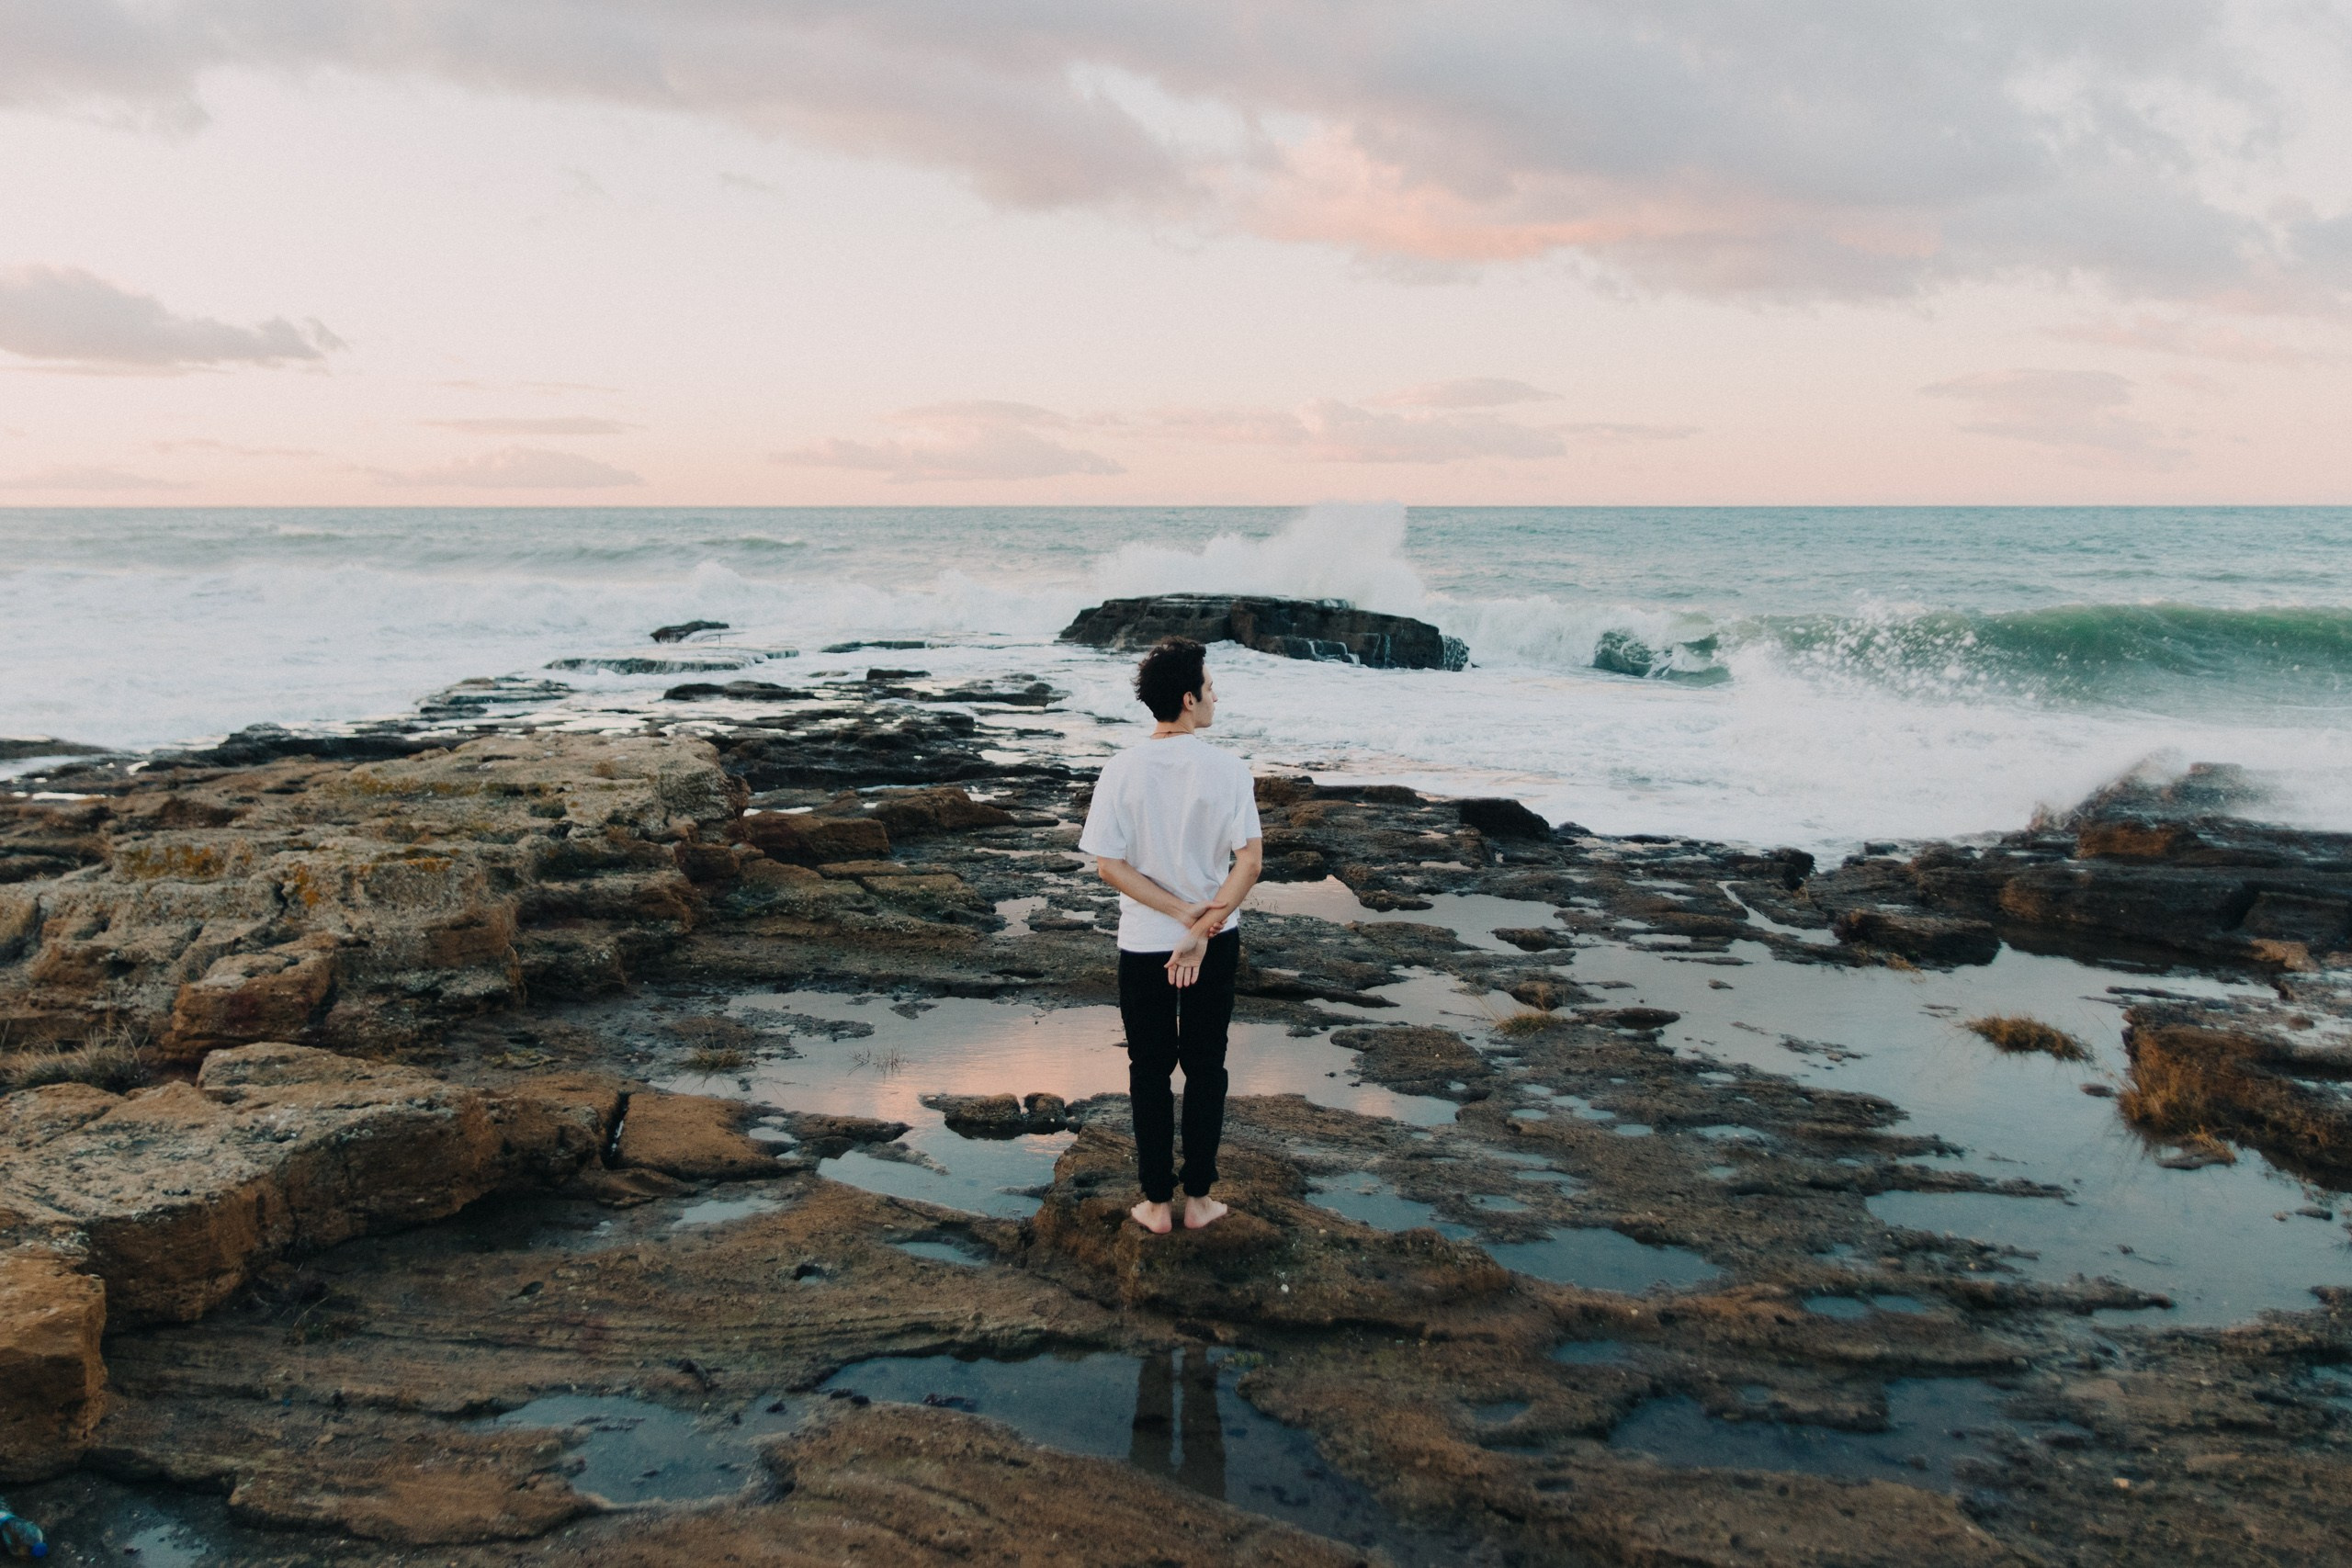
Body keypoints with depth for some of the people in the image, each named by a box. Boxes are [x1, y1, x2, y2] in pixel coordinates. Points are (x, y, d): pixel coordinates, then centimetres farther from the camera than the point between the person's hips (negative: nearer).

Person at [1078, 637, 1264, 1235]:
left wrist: (1186, 914, -13)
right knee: (1205, 1067, 14)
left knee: (1150, 1072, 13)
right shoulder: (1228, 769, -13)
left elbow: (1109, 863, -13)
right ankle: (1198, 1200, 22)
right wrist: (1203, 927, -18)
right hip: (1217, 943, 0)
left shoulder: (1122, 770, -11)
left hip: (1144, 944, 0)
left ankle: (1157, 1203, 20)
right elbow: (1250, 859, -17)